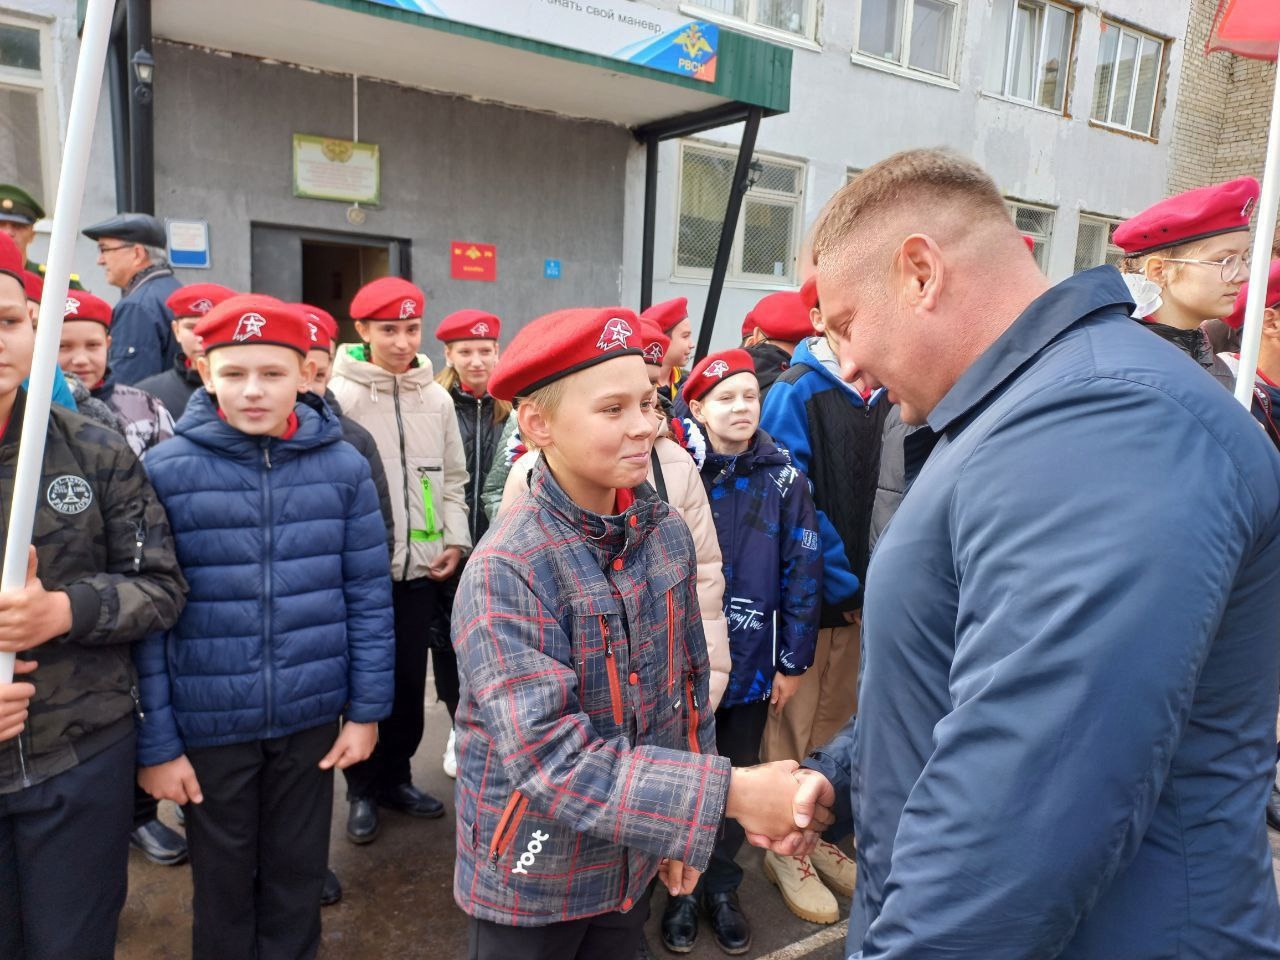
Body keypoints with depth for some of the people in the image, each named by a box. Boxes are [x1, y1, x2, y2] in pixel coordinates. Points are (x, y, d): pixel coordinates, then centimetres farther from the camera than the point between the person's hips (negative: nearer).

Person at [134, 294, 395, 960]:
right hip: (208, 724, -1)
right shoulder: (164, 471, -9)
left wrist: (366, 709, -1)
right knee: (222, 882, 19)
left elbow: (368, 594, -1)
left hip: (311, 718, 1)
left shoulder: (343, 465, -5)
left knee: (298, 876, 20)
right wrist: (155, 741, -7)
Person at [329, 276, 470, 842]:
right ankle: (363, 789, 26)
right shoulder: (339, 396, -7)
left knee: (410, 679, 13)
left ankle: (395, 777, 32)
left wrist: (455, 539, 3)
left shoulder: (437, 398, 7)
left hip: (421, 567, 4)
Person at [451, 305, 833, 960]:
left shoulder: (667, 535, -6)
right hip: (532, 882, -4)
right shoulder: (505, 571, -24)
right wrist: (729, 793, -33)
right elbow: (550, 753, -30)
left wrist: (687, 827, 5)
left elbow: (687, 685, 4)